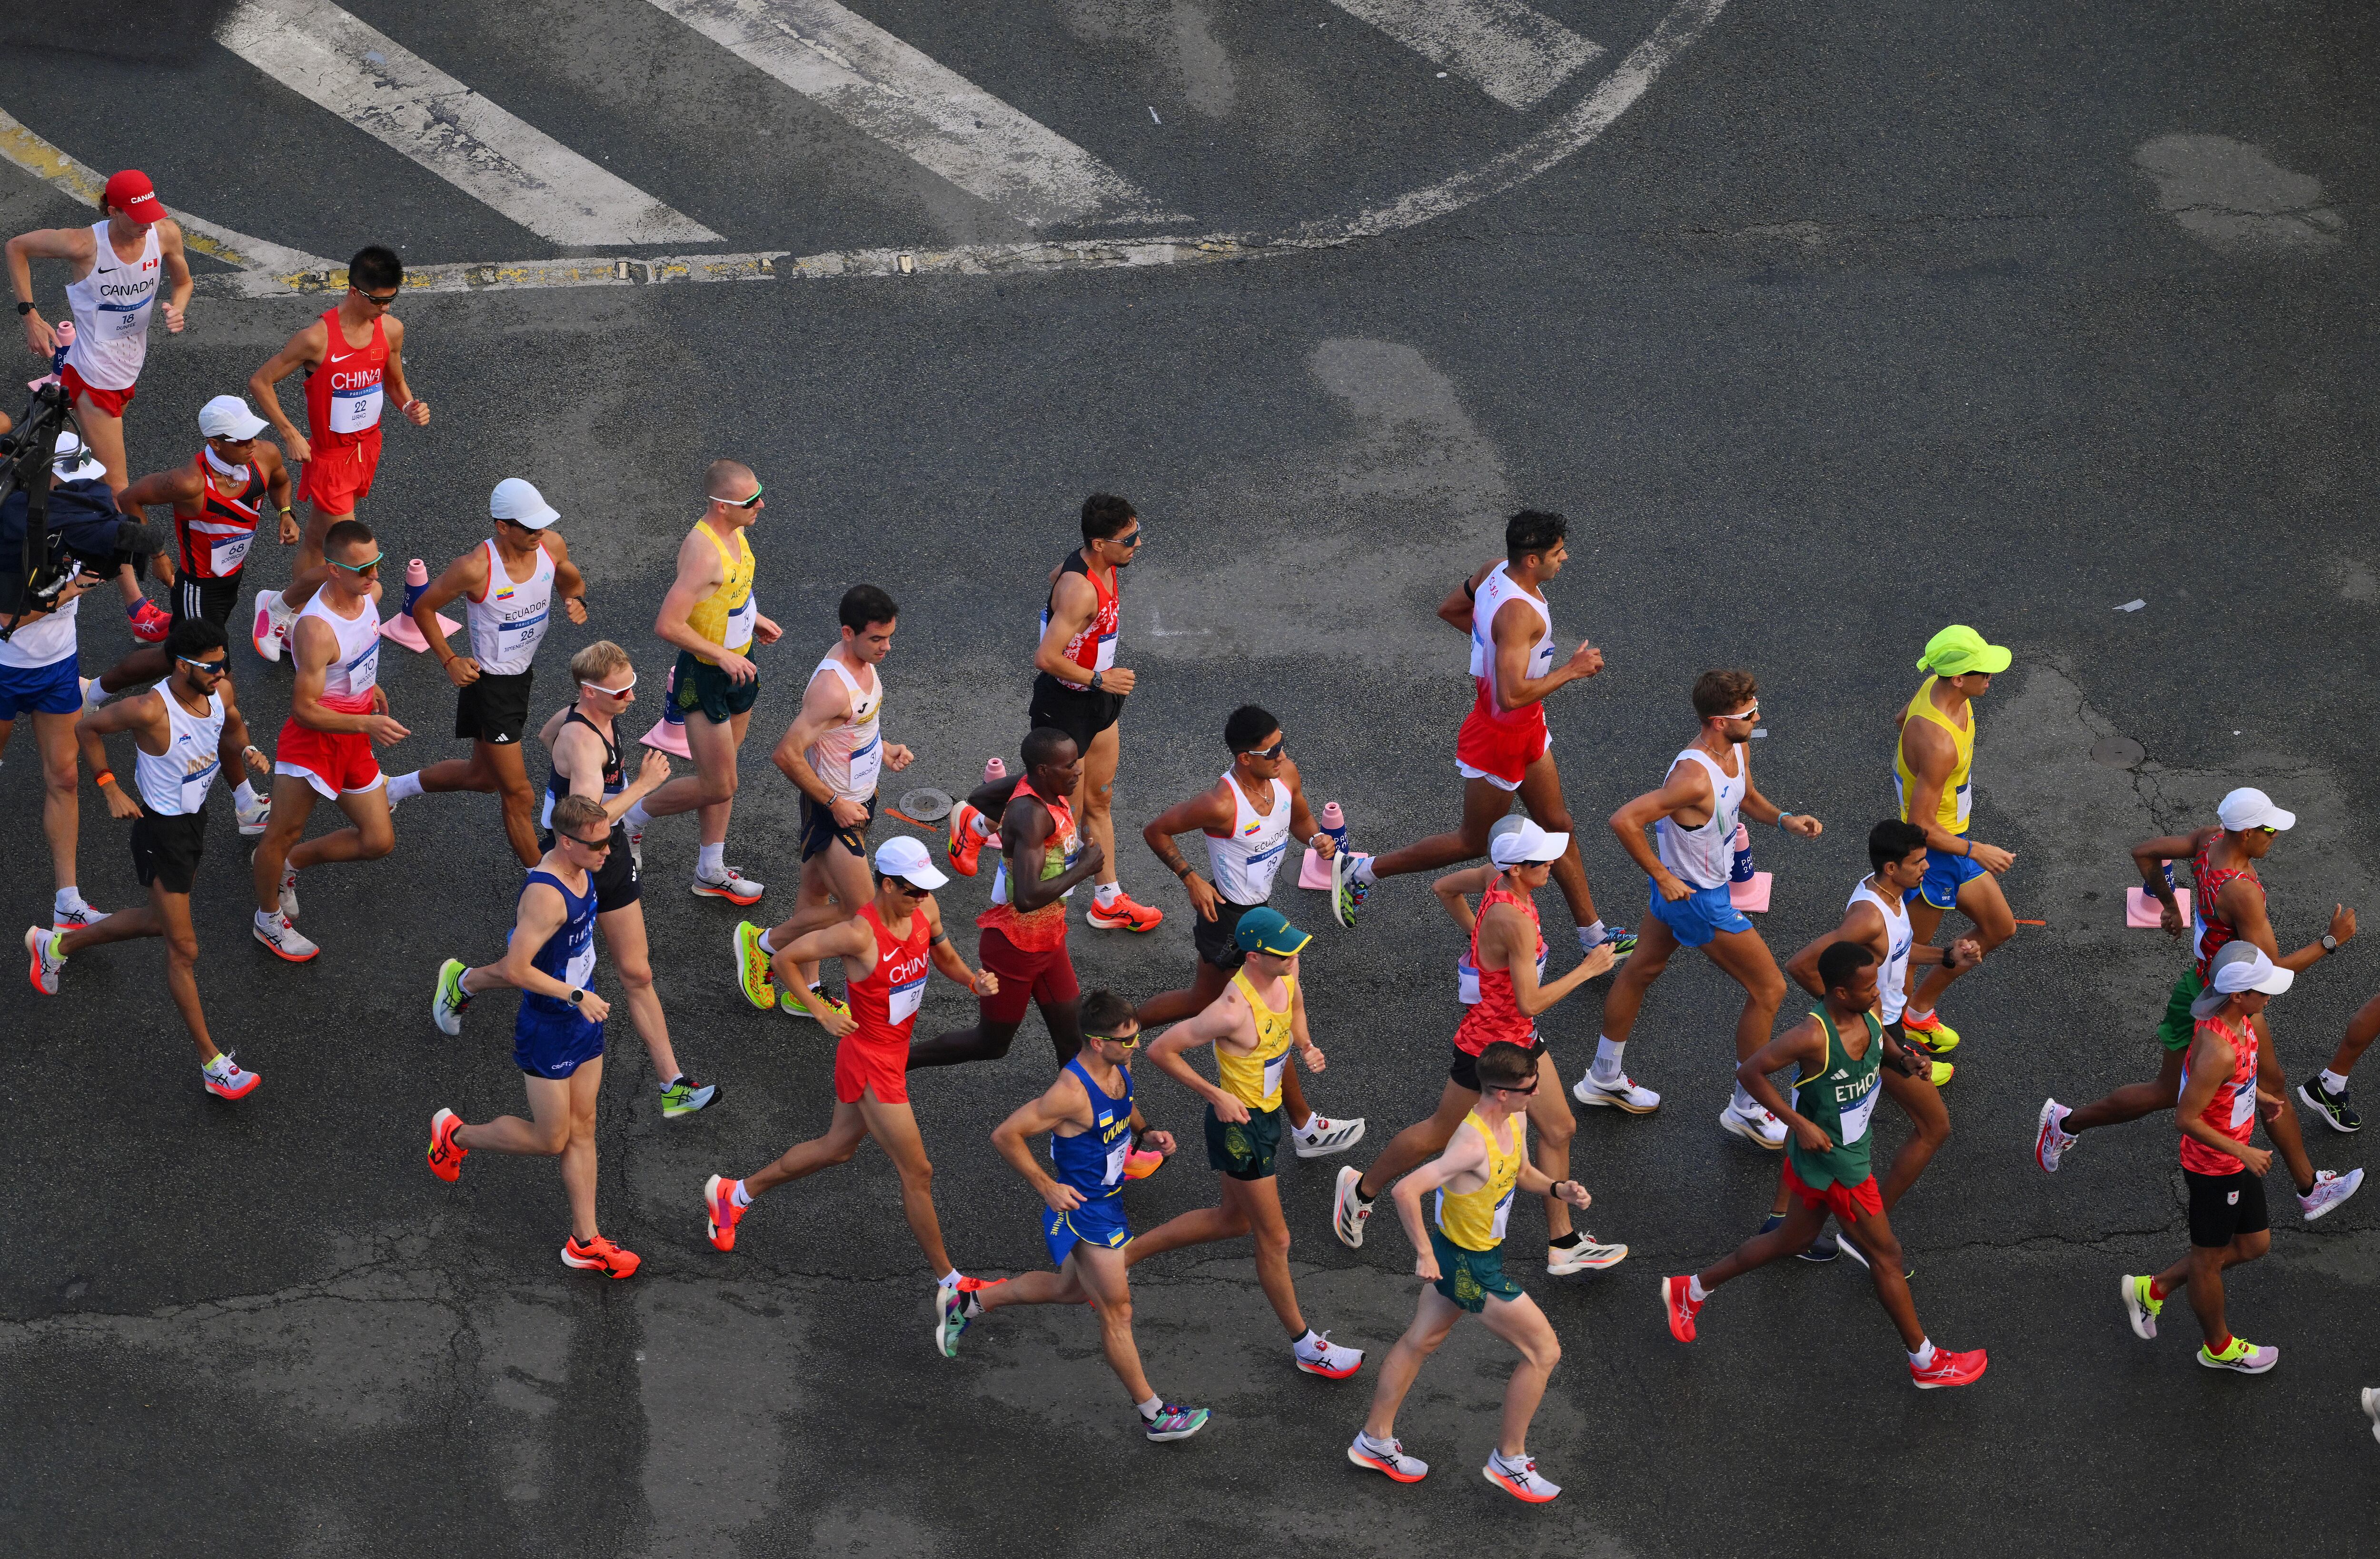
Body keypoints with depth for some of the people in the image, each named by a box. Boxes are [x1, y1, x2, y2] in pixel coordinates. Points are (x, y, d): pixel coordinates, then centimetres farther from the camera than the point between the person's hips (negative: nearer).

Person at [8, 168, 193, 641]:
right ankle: (138, 610, -5)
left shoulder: (166, 233, -11)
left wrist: (177, 308, -15)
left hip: (128, 369, 6)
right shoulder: (84, 245, -24)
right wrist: (29, 315, -10)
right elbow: (16, 247, -8)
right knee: (116, 491, -5)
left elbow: (182, 280, 9)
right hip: (93, 378, -6)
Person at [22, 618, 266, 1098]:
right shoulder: (150, 710, -30)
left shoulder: (220, 690, -10)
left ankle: (56, 945, 50)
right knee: (183, 949, -1)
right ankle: (212, 1063, 7)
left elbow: (233, 723, 14)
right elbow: (87, 729, -14)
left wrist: (247, 751, -8)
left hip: (195, 816, 9)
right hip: (161, 829, -8)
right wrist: (110, 788, -12)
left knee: (158, 921, 28)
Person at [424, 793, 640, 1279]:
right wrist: (577, 996, -27)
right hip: (548, 1032, -9)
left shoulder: (580, 872, -1)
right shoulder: (546, 895, -30)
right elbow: (517, 969, -29)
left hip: (584, 1021, 9)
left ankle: (585, 1242, 18)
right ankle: (456, 1135, 29)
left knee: (582, 1131, 12)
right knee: (551, 1140, 5)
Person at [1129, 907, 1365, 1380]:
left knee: (1233, 1219, 27)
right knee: (1274, 1240, 7)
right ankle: (1304, 1345, 24)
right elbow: (1161, 1050, -25)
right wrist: (1216, 1097, -22)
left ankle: (1123, 1255, 39)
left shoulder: (1287, 978, -8)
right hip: (1239, 1123, -9)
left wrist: (1309, 1050, -9)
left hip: (1267, 1114, 9)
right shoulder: (1234, 1010, -33)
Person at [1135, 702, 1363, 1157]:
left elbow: (1301, 818, 11)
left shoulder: (1286, 774, -9)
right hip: (1230, 921, -9)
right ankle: (1305, 1128, 18)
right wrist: (1191, 879, -20)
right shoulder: (1221, 804, -31)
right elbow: (1156, 831, -18)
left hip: (1258, 908, 9)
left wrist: (1317, 838, -10)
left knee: (1203, 1002, 29)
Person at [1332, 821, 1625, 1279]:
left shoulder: (1500, 883, -8)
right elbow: (1530, 1003, -33)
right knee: (1442, 1134, 12)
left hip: (1521, 1039, 9)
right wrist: (1587, 969, -25)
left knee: (1559, 1129, 13)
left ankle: (1563, 1245, 23)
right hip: (1489, 1047, -9)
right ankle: (1361, 1189, 35)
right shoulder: (1515, 922, -35)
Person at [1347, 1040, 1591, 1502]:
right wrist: (1425, 1254, -30)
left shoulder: (1516, 1120, -5)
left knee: (1419, 1342, 23)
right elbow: (1406, 1191, -37)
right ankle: (1509, 1460, 17)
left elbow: (1521, 1173, 16)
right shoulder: (1473, 1144, -34)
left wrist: (1557, 1189, -3)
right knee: (1544, 1352, 2)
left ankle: (1375, 1440, 41)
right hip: (1469, 1266, -10)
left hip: (1461, 1255, 10)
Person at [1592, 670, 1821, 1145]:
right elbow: (1624, 821, -39)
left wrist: (1784, 819, -4)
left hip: (1679, 884, 9)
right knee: (1768, 990, 3)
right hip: (1696, 896, -9)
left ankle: (1603, 1079, 46)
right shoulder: (1694, 777, -37)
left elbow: (1746, 797, 15)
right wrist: (1663, 878, -29)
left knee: (1642, 970, 25)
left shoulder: (1738, 749, -7)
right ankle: (1745, 1109, 18)